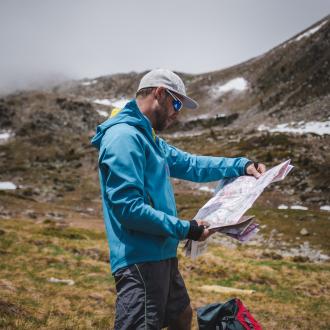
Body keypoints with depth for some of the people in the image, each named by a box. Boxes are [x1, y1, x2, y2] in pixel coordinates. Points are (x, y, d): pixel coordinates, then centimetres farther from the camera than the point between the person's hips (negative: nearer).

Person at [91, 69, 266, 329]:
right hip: (140, 259, -11)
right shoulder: (124, 137, -18)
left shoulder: (148, 138, 16)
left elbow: (190, 164, 25)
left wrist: (241, 166, 15)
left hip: (162, 255, 11)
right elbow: (128, 208, -25)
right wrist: (184, 229, -18)